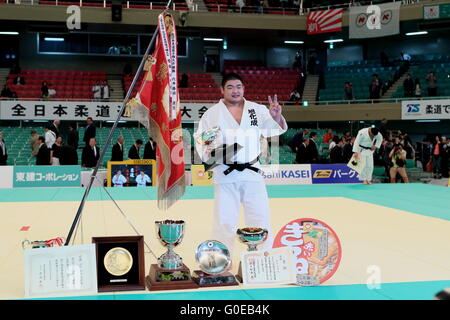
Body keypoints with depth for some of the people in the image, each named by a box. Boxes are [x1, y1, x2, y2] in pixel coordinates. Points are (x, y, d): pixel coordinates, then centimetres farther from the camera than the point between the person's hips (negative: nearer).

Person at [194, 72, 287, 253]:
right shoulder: (212, 114, 1)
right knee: (225, 221, 1)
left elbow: (276, 129, 3)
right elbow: (200, 142, 2)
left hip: (252, 172, 3)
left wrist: (277, 116, -19)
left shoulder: (256, 110, 6)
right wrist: (211, 151, -19)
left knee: (260, 218, 7)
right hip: (225, 175, -2)